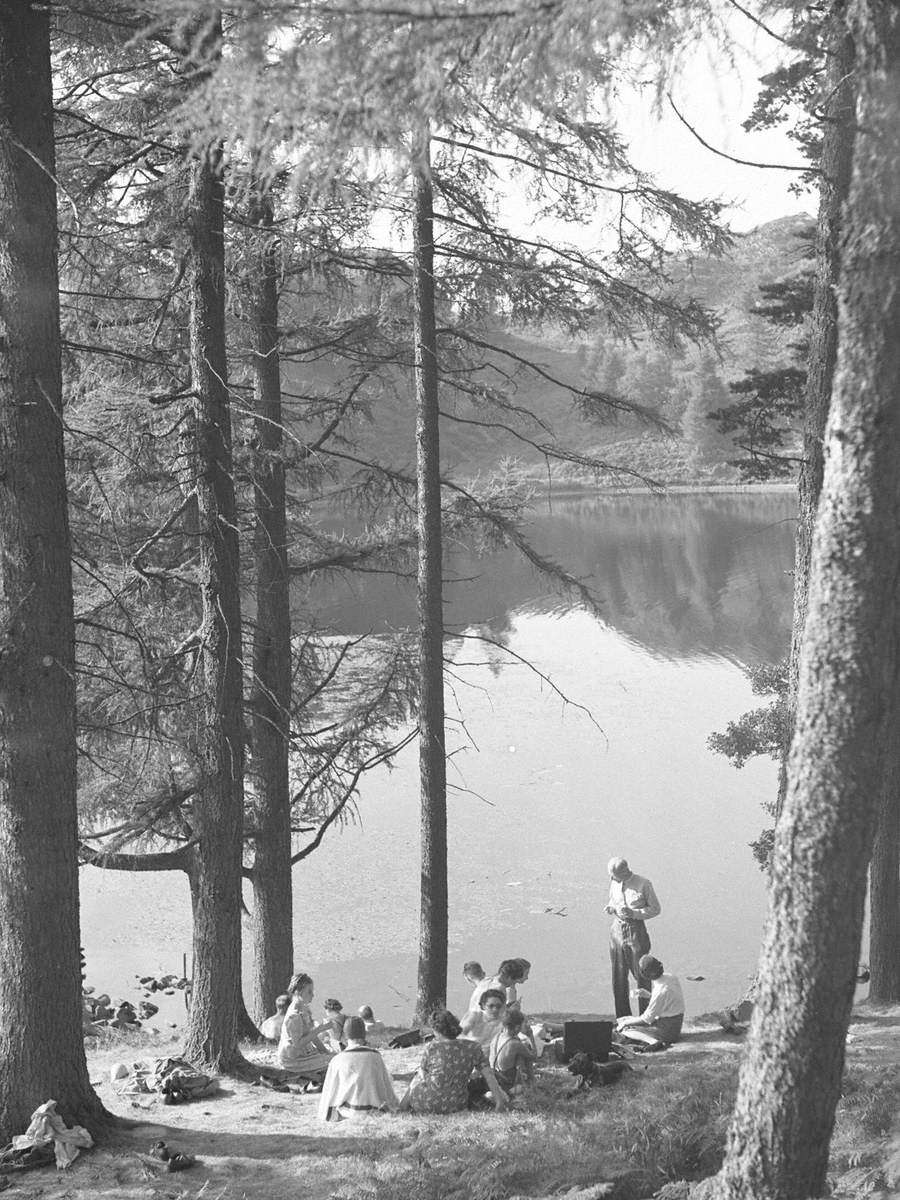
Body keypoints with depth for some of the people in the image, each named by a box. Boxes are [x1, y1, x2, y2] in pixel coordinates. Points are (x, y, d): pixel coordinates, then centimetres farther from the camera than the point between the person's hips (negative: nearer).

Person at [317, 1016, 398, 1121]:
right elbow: (387, 1084, 3)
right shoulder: (375, 1056, -6)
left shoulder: (337, 1060, -9)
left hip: (349, 1112, 1)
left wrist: (325, 1117, 12)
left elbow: (330, 1092, -2)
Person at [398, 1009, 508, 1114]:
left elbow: (422, 1075, 0)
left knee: (417, 1078, 30)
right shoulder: (473, 1048, -6)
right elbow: (489, 1075, -9)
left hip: (428, 1104, -3)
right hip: (457, 1106, 3)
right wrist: (499, 1099, -4)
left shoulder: (432, 1048, -14)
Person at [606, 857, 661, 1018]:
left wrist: (633, 913, -18)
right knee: (618, 977, 6)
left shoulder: (643, 884, -11)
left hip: (636, 931, -5)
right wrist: (611, 908, -4)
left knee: (641, 976, -1)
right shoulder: (614, 883, 4)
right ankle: (623, 1018, 17)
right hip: (617, 930, 5)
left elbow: (656, 909, -4)